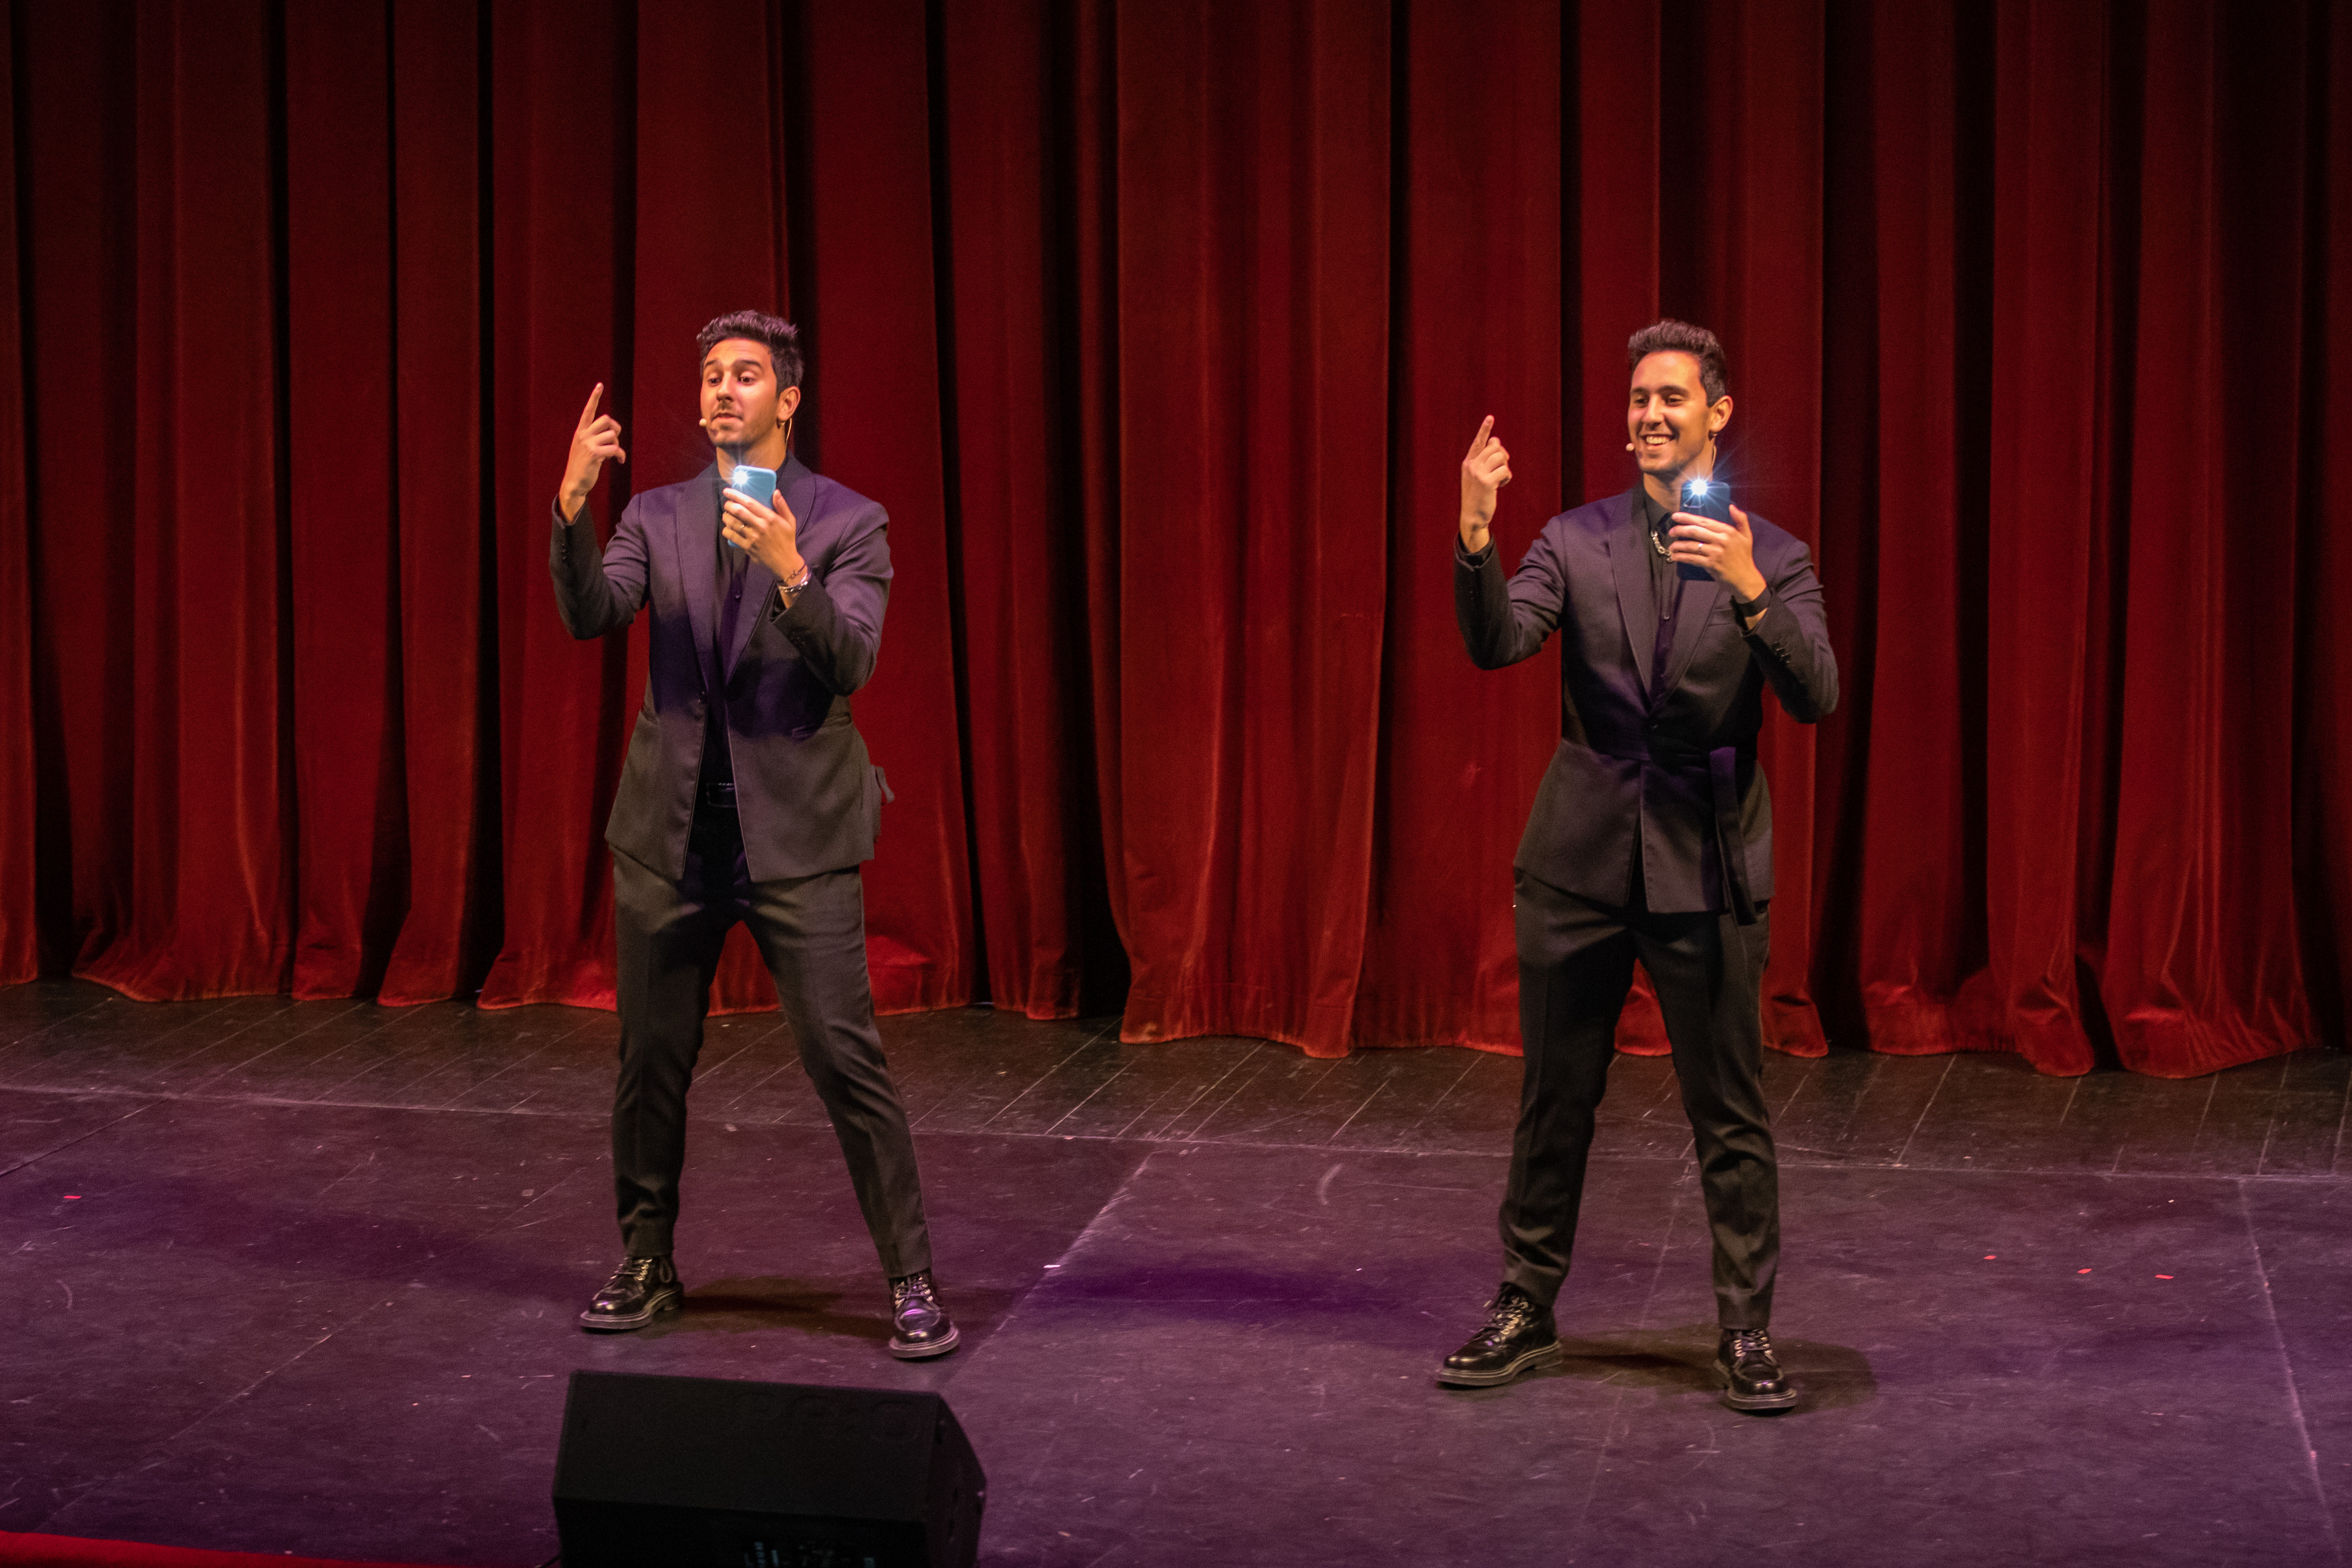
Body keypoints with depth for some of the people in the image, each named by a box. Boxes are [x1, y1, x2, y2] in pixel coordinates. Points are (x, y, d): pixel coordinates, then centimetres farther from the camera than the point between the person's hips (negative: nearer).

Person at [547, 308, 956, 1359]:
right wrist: (572, 506, -23)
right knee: (650, 1063, 11)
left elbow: (851, 664, -13)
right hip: (670, 835, 3)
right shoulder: (658, 517, 8)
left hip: (796, 835, -3)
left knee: (846, 1060, -7)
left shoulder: (847, 523, 0)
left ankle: (911, 1281, 3)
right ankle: (647, 1265, 27)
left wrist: (790, 573, -29)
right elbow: (590, 615, -8)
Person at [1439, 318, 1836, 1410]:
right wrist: (1475, 536, -27)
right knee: (1555, 1102, 11)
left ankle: (1747, 1332, 13)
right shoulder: (1577, 541, 5)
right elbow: (1496, 645, -10)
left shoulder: (1771, 558, 1)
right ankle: (1527, 1310, 24)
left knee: (1729, 1115, 2)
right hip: (1581, 858, 2)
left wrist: (1749, 589, -27)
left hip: (1708, 867, -1)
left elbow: (1817, 696, -12)